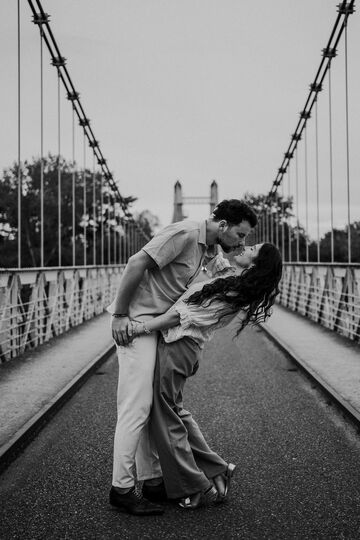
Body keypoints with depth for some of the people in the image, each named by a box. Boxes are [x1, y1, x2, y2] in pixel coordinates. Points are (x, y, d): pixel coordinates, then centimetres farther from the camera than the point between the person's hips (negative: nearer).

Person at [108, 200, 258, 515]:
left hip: (159, 324, 10)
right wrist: (120, 314, -19)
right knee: (136, 405, -9)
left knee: (155, 404, 12)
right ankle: (122, 489, -1)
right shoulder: (184, 234, -19)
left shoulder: (214, 251, 10)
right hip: (135, 321, -10)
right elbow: (136, 264, -22)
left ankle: (153, 480, 21)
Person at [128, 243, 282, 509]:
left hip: (177, 347, -9)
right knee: (176, 411, 21)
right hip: (186, 348, 10)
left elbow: (188, 314, -19)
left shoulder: (233, 292, -20)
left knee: (165, 416, 2)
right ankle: (216, 470, 24)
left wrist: (143, 327, -15)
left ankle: (198, 489, 12)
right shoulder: (232, 278, 8)